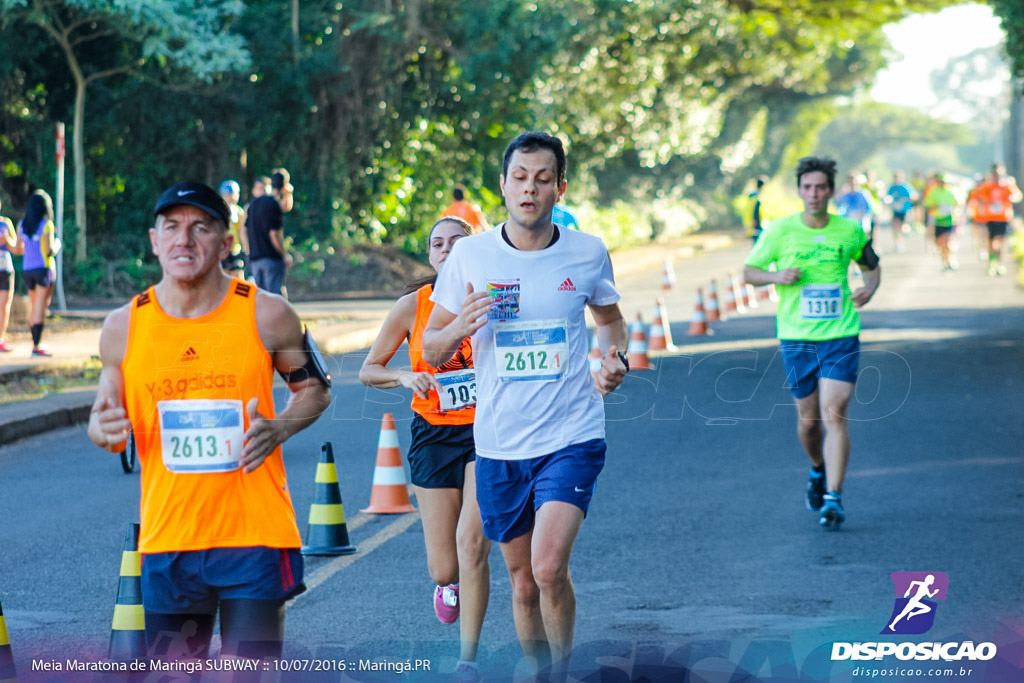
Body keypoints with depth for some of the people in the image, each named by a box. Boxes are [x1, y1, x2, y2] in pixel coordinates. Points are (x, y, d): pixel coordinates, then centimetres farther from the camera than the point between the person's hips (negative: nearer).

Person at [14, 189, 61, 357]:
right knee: (41, 308, -4)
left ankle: (35, 342, 21)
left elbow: (18, 249, 10)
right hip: (43, 268, -6)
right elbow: (49, 251, -16)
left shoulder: (22, 224, 5)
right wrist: (57, 244, 4)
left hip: (27, 270, 6)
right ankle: (36, 346, -8)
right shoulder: (46, 225, -12)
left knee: (33, 306, 17)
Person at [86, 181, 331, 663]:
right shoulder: (123, 327, 3)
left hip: (255, 534, -2)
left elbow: (315, 389, 11)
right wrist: (103, 430, -10)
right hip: (165, 539, 2)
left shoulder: (266, 316, -3)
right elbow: (105, 417, 14)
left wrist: (279, 428, -10)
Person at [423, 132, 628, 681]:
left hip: (571, 438, -2)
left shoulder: (588, 254, -1)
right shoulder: (469, 255, -2)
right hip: (499, 444, 2)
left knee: (549, 568, -18)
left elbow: (609, 317, 20)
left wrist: (614, 359, -1)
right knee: (522, 580, 10)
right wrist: (460, 327, -18)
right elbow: (430, 349, 4)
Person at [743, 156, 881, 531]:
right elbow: (749, 272, 6)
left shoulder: (850, 231, 1)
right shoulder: (779, 231, -2)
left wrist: (869, 288, -3)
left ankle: (832, 497, -13)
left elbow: (871, 265, 19)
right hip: (796, 336, 1)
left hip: (841, 335, -1)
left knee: (834, 414, -14)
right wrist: (777, 277, -14)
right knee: (808, 419, 9)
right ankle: (818, 469, 41)